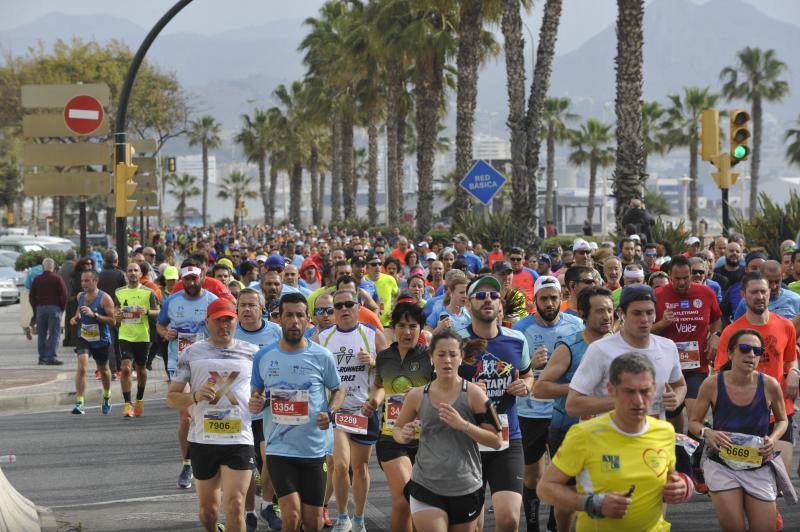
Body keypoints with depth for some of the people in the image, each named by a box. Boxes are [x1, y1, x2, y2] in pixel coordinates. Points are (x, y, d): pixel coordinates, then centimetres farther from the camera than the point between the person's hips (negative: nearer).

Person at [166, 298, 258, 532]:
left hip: (239, 440, -1)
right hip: (202, 440, 1)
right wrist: (195, 396, -13)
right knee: (207, 506, 13)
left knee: (235, 505, -13)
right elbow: (172, 398, 6)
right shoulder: (191, 353, 6)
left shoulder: (252, 352, 8)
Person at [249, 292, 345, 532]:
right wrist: (254, 403, -10)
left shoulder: (322, 356, -3)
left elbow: (338, 390, 10)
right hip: (279, 448, 0)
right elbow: (255, 393, 14)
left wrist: (330, 413, -10)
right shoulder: (263, 356, 1)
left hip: (314, 448, 0)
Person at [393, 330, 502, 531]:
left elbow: (496, 441, -5)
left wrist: (463, 424, -18)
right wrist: (404, 436, -6)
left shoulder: (473, 394, -5)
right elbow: (398, 429, 17)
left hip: (466, 489, 0)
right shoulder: (417, 396, 2)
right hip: (425, 486, 0)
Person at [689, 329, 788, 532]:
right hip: (721, 465, -2)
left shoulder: (770, 385, -11)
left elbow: (782, 420, 8)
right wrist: (708, 433, -22)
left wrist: (773, 439, -12)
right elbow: (694, 422, -1)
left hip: (759, 467, 2)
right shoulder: (713, 384, -13)